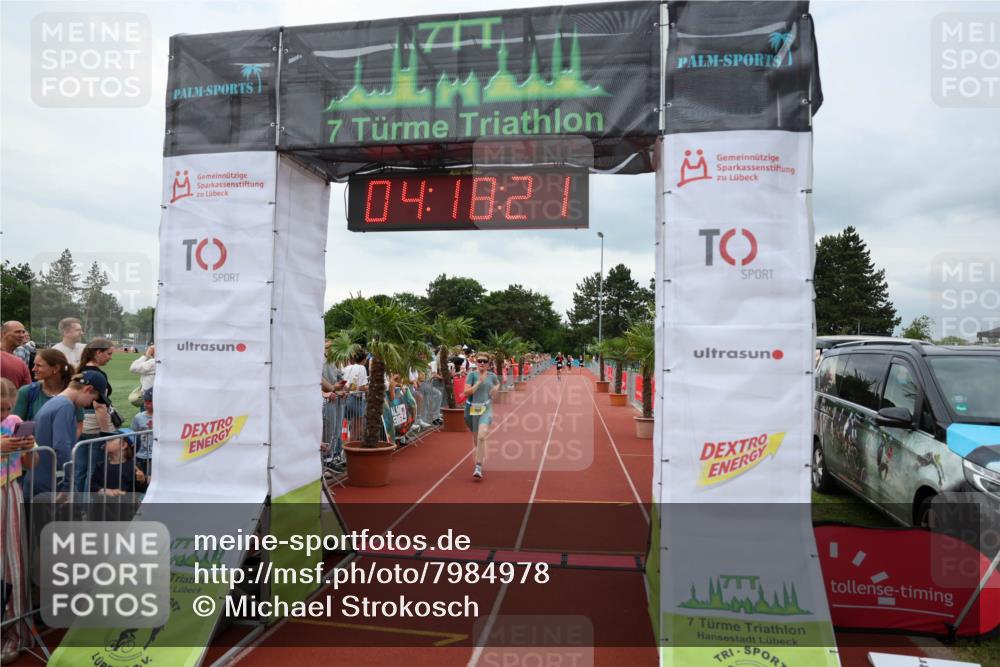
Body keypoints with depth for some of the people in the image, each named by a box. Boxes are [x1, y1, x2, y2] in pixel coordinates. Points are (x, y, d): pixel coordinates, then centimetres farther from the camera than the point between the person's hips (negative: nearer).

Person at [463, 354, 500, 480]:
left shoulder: (492, 375, 4)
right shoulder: (472, 375, -5)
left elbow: (498, 384, 28)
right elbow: (466, 392, -13)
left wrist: (496, 388, 6)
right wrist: (479, 382, -20)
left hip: (486, 408, -1)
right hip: (472, 408, 1)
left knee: (481, 436, -21)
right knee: (475, 438, 15)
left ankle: (479, 467, -16)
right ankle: (483, 456, 47)